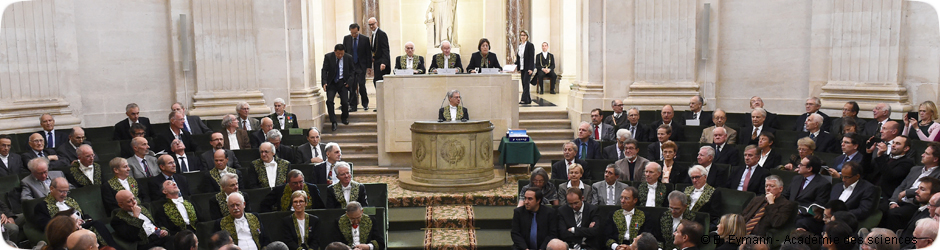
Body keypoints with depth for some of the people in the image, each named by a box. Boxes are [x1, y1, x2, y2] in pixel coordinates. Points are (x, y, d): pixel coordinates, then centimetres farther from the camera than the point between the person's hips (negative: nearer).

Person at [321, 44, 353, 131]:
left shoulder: (348, 58, -3)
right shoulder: (328, 57, -5)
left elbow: (352, 71, 7)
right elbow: (324, 70, -4)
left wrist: (349, 81, -6)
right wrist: (324, 82, -17)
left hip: (343, 83, 0)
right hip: (331, 82, 0)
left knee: (345, 102, -9)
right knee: (329, 101, -15)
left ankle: (344, 118, 21)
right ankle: (333, 122, -6)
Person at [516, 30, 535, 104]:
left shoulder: (530, 45, -8)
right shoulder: (520, 46, 12)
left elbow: (532, 58, -13)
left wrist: (530, 69, -19)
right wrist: (518, 68, 11)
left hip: (528, 68, -7)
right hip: (522, 68, 7)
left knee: (526, 82, -12)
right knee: (523, 83, 5)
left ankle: (524, 99, -15)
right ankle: (528, 99, 12)